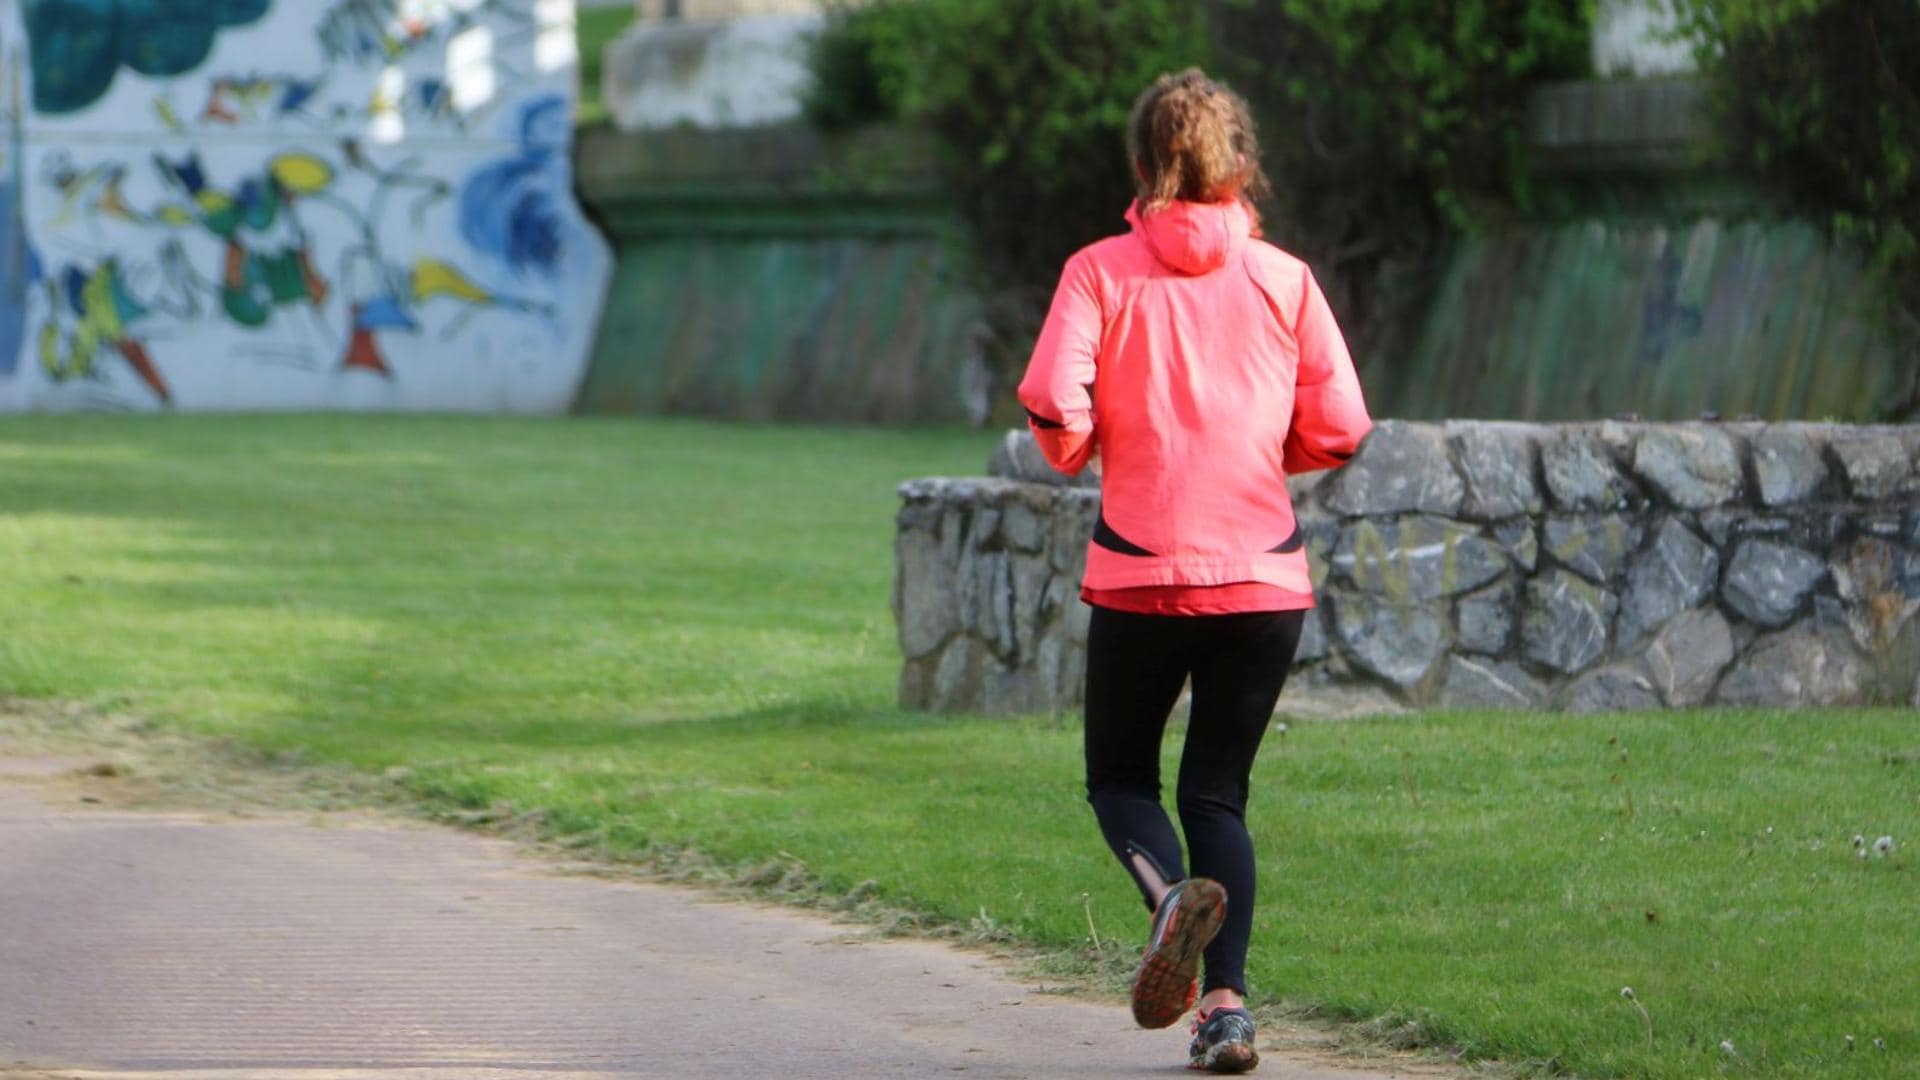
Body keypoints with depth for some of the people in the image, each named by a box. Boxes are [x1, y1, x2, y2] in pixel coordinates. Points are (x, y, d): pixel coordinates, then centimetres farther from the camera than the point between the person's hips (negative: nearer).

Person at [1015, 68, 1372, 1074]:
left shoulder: (1101, 273, -3)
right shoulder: (1284, 278, 2)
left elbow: (1052, 405, -14)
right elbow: (1338, 429, -1)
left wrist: (1080, 448, 8)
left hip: (1139, 573, -2)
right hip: (1264, 575, 2)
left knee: (1120, 775, 14)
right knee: (1218, 789, 12)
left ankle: (1170, 892, -18)